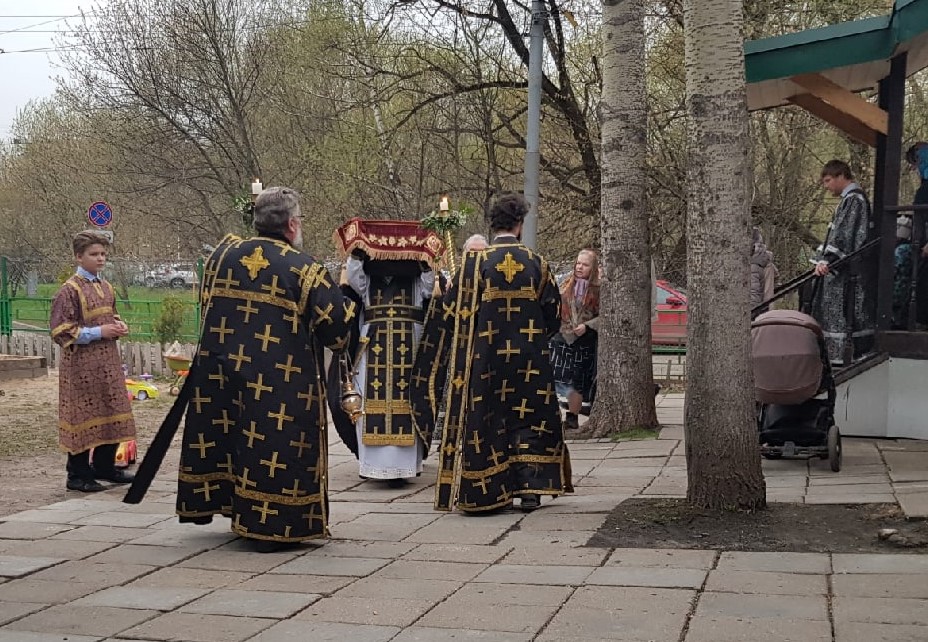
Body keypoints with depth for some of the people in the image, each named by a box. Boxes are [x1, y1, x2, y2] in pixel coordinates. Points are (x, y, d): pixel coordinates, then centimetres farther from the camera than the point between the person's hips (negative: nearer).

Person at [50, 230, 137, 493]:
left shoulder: (106, 287, 11)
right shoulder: (70, 289, -12)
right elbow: (61, 331, -15)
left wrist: (119, 326, 4)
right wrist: (98, 332, -18)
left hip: (108, 361, 7)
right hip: (82, 363, -7)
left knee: (112, 414, 12)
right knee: (84, 415, -1)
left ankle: (105, 466, 26)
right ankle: (78, 474, 10)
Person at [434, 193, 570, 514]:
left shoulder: (475, 261, -6)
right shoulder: (536, 262, -1)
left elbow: (452, 307, -5)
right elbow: (554, 313, 4)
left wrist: (471, 338, 13)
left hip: (483, 358, -1)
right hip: (530, 360, 1)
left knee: (484, 421, 5)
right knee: (529, 419, 11)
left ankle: (485, 494, 6)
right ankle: (530, 489, 7)